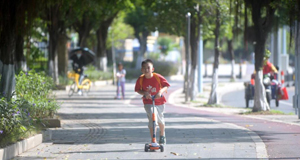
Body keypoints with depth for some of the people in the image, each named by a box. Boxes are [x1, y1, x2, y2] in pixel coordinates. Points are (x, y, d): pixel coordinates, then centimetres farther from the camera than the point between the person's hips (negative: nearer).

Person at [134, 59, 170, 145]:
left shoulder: (158, 77, -16)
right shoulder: (140, 79, -12)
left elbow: (166, 85, -11)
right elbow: (138, 89, -1)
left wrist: (160, 92, -29)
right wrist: (144, 93, -21)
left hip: (159, 101, 1)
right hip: (148, 102, -1)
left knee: (160, 120, 19)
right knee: (152, 119, -19)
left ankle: (162, 135, 49)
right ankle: (153, 140, -17)